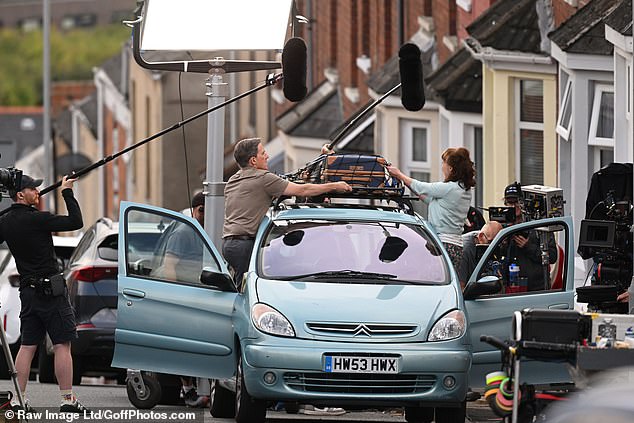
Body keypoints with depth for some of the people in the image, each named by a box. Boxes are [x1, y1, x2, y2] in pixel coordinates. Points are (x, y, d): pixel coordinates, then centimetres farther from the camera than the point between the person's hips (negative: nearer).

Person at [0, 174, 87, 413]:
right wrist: (67, 193, -7)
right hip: (51, 290, -7)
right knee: (62, 345, -4)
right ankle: (67, 400, -5)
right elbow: (76, 222, -16)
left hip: (27, 290, 7)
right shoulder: (36, 219, -16)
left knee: (27, 346, 10)